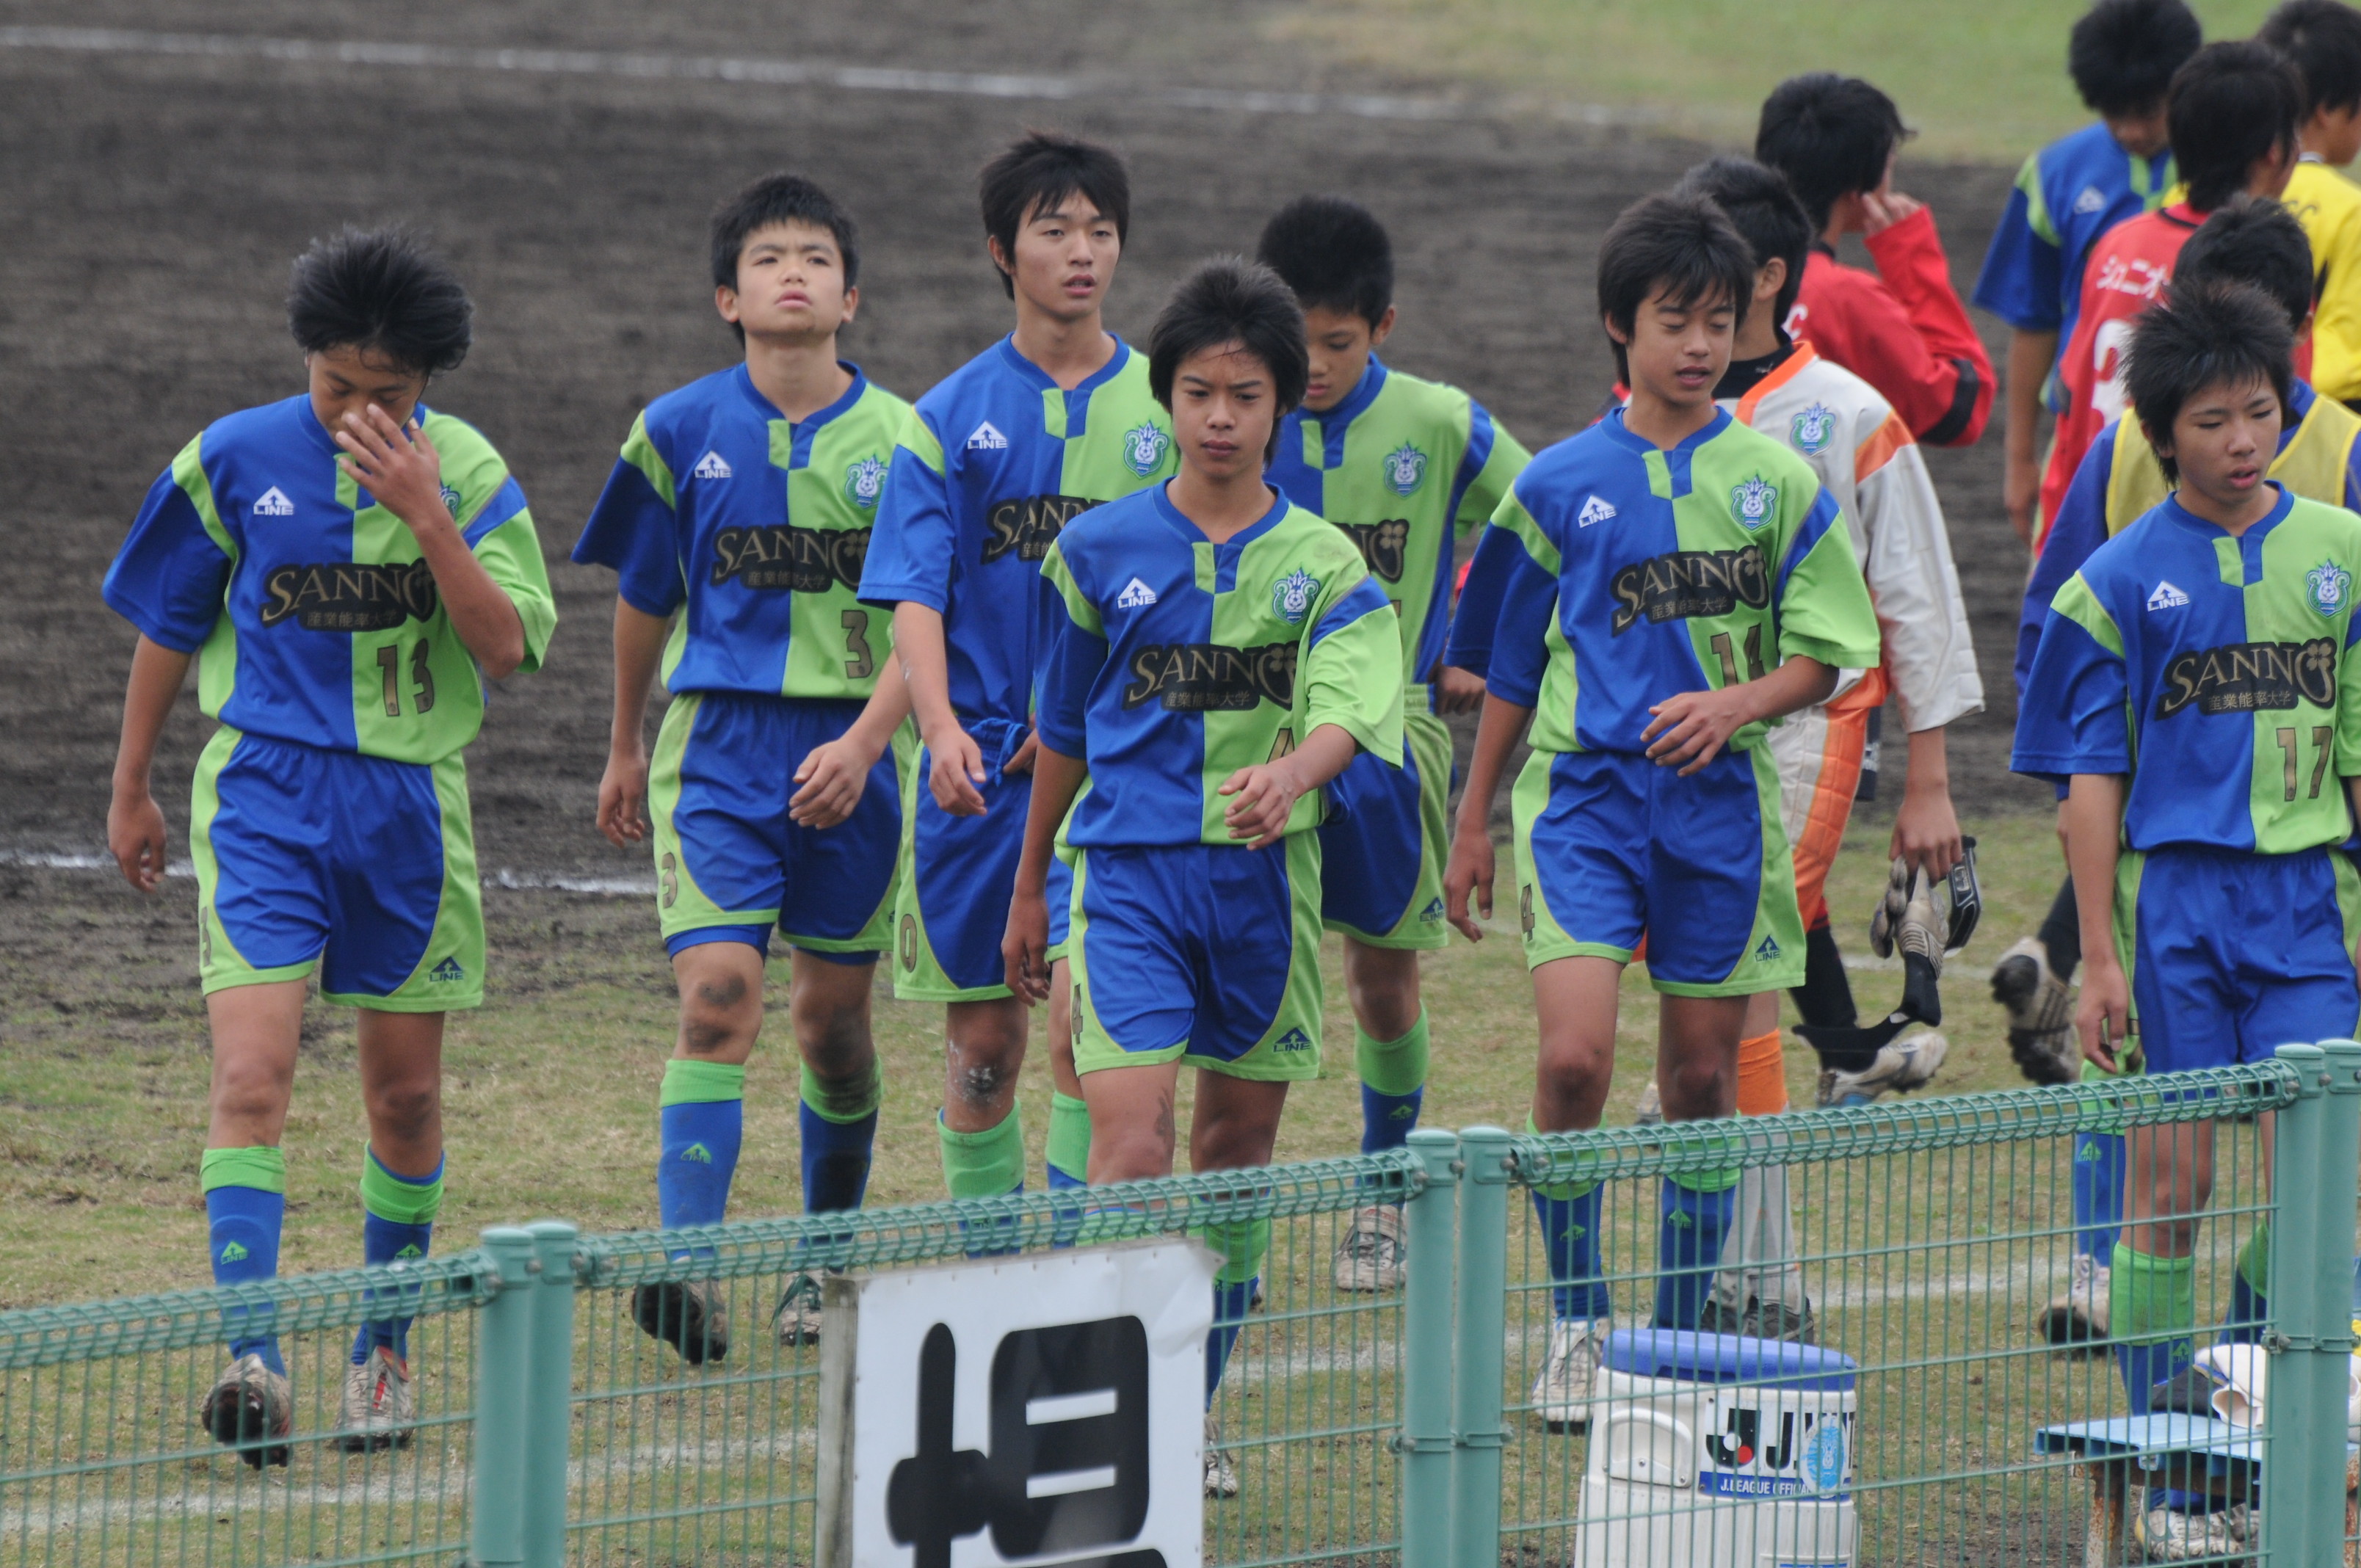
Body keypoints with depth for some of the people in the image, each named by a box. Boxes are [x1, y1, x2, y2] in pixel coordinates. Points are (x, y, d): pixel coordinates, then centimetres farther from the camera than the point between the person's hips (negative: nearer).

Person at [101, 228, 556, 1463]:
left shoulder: (465, 472, -1)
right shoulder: (234, 459, -1)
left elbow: (506, 648, -10)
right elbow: (166, 631, 10)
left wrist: (424, 514, -19)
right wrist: (130, 790, 15)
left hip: (408, 803, 1)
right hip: (263, 792, -1)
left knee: (406, 1093, 9)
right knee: (251, 1078, -16)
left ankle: (384, 1351, 26)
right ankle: (252, 1359, -24)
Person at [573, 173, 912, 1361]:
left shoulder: (899, 440, -1)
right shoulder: (679, 433, 1)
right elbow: (643, 597, 14)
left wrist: (863, 744, -19)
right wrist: (625, 749, 23)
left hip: (849, 754, 1)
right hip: (716, 744, -1)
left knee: (832, 1016, 9)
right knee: (719, 996, -16)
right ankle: (689, 1271, -23)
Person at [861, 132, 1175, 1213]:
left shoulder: (1163, 410, 4)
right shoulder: (952, 417, 4)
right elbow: (915, 597, -3)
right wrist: (943, 730, -21)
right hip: (981, 758, 1)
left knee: (1086, 1005, -13)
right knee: (982, 1033, 5)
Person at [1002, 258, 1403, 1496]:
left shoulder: (1323, 564, 1)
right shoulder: (1099, 549, 5)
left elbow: (1346, 708, -15)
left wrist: (1289, 774, -37)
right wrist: (1029, 886, 21)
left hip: (1263, 873, 1)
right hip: (1128, 870, -1)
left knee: (1240, 1141, 10)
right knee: (1130, 1138, -15)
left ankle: (1198, 1407, 25)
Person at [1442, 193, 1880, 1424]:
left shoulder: (1776, 481, 3)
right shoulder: (1561, 487, 3)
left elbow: (1825, 653, 5)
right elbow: (1510, 667, 11)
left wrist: (1734, 702, -14)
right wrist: (1472, 826, 13)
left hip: (1720, 802, 1)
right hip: (1583, 791, -1)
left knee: (1702, 1077, 5)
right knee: (1574, 1056, -16)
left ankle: (1682, 1337, 18)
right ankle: (1575, 1318, 1)